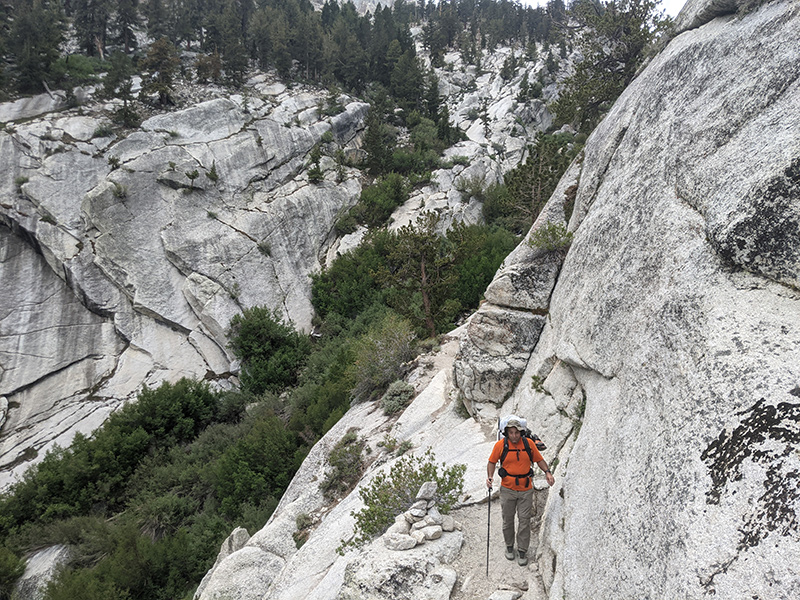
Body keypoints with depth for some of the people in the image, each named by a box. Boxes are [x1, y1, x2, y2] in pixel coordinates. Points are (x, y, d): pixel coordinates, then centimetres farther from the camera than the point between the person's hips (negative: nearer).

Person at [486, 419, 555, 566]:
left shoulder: (529, 444, -5)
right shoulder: (500, 445, -9)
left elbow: (539, 459, 7)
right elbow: (492, 462, 2)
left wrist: (547, 472, -9)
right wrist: (490, 476, -14)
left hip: (526, 490, 0)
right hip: (507, 489, 0)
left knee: (524, 520, 4)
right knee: (508, 520, 11)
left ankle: (522, 551, 18)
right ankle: (509, 546, 33)